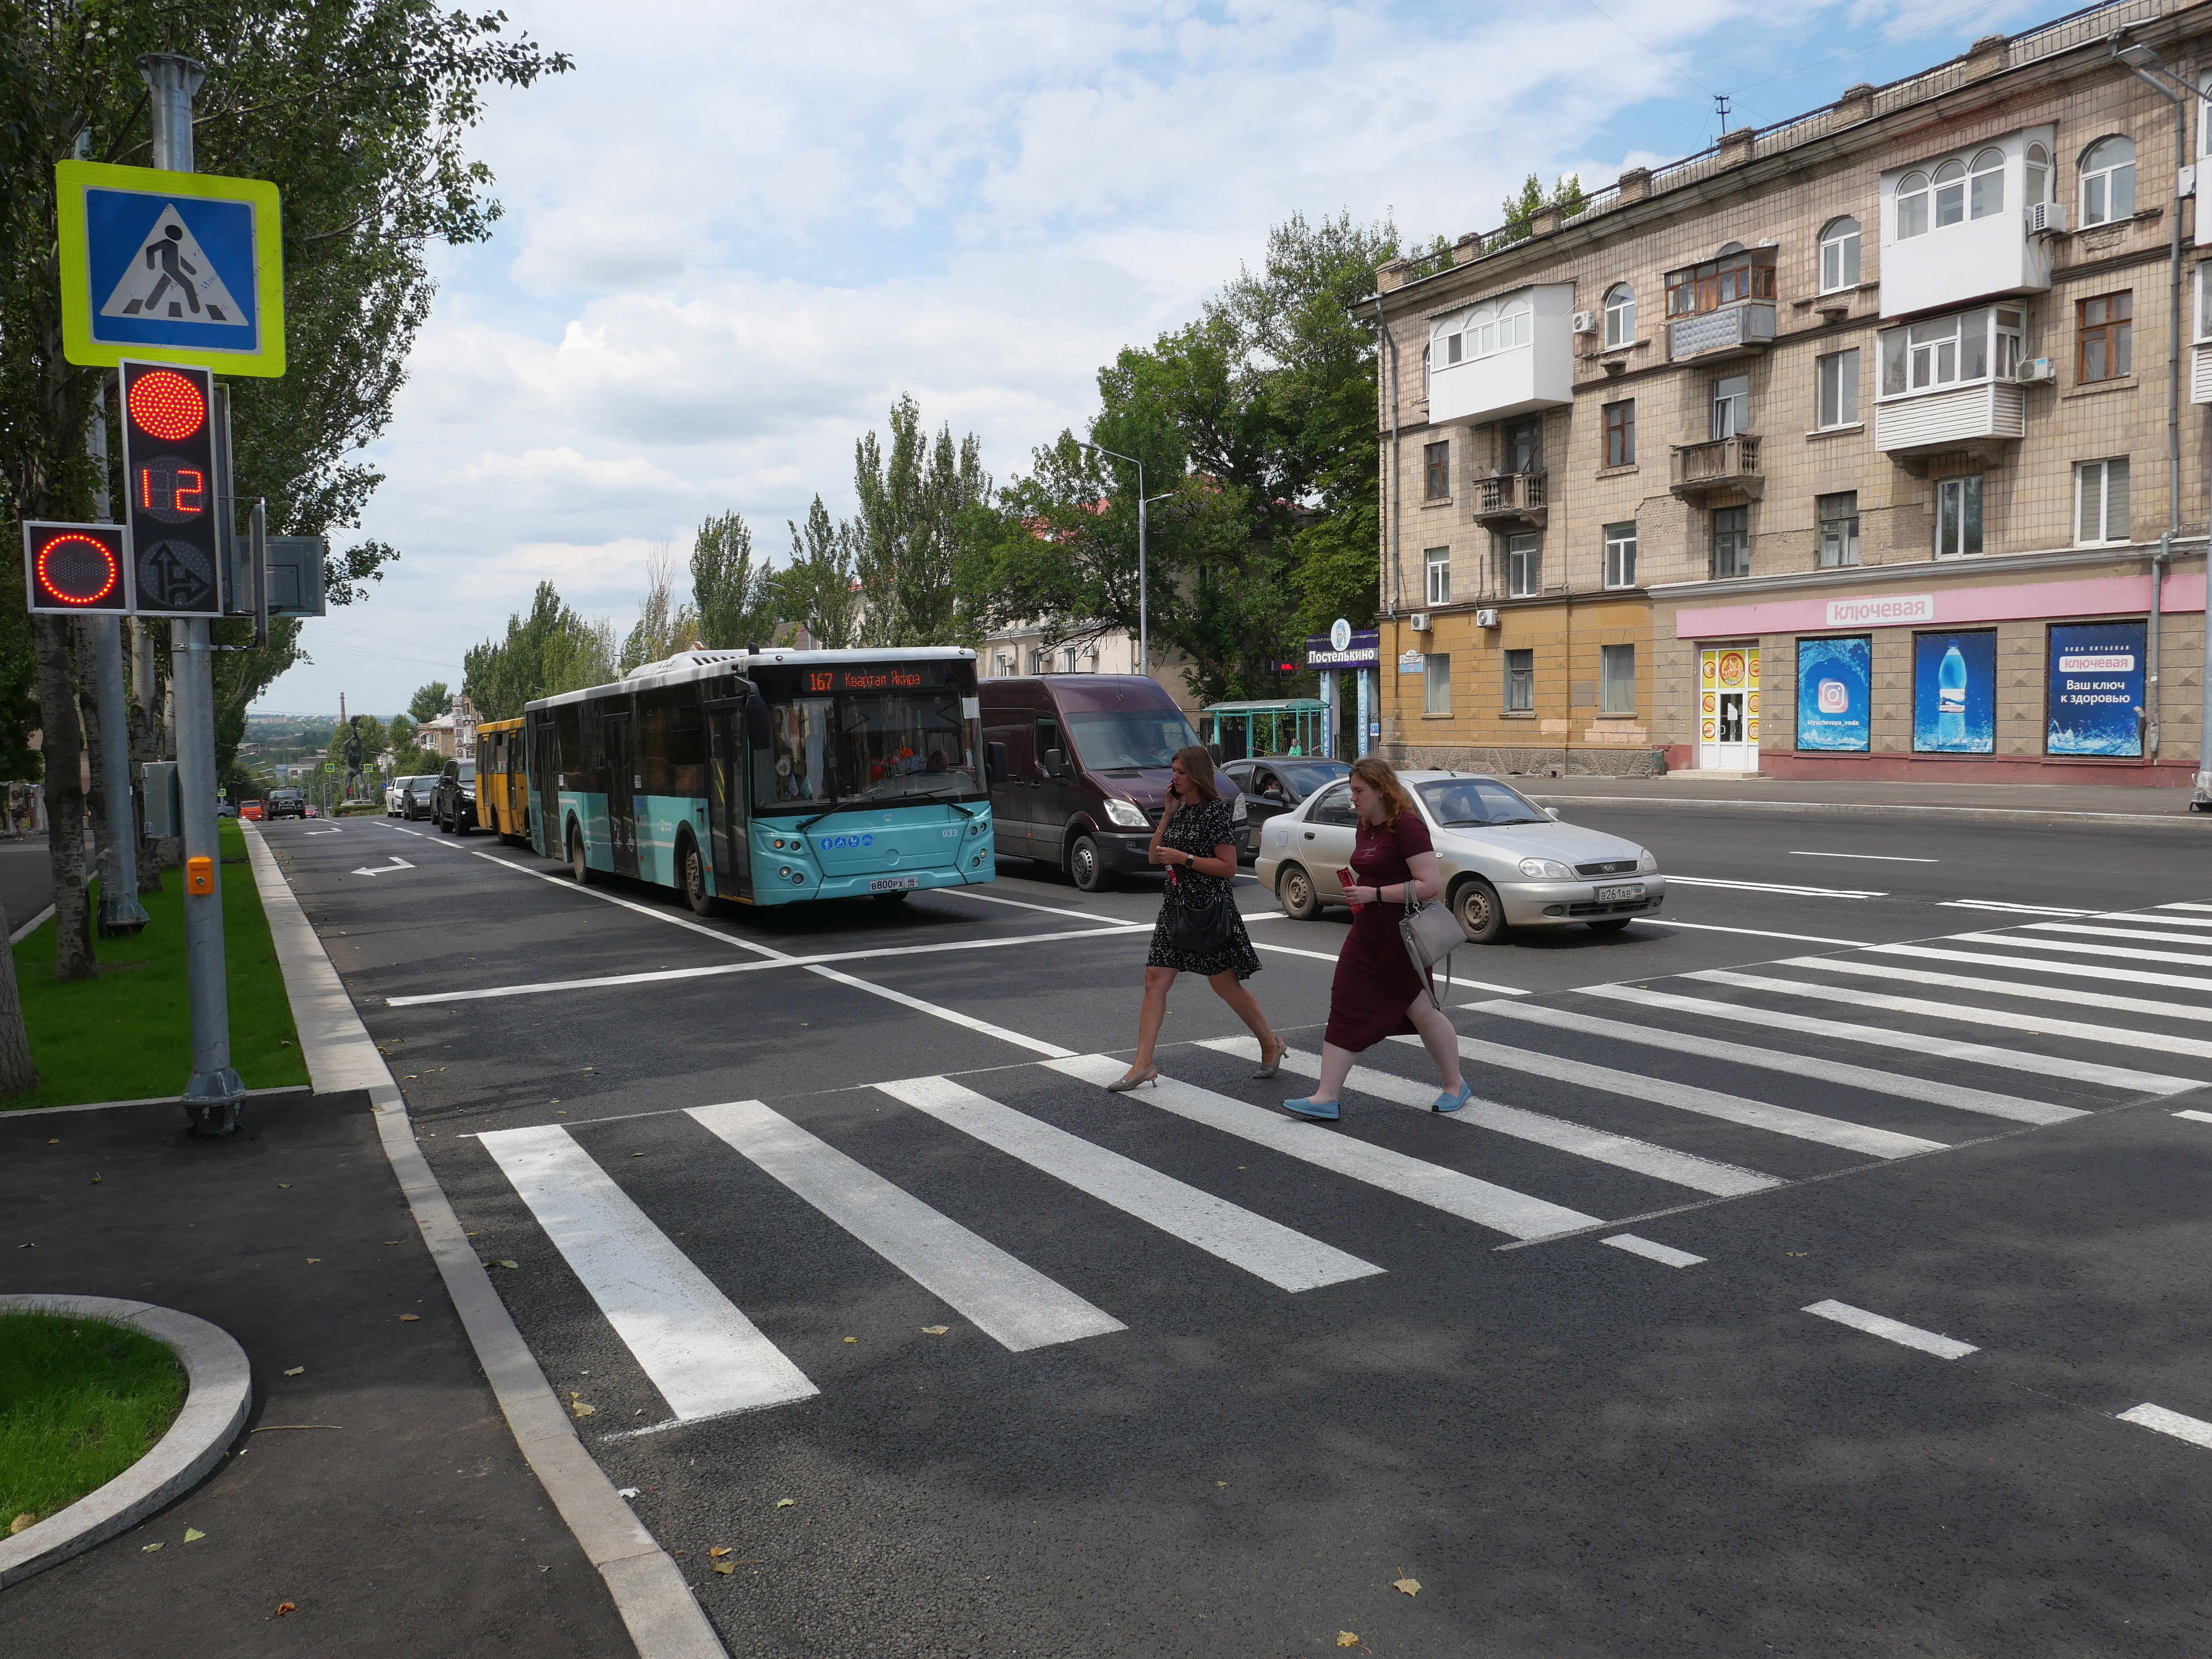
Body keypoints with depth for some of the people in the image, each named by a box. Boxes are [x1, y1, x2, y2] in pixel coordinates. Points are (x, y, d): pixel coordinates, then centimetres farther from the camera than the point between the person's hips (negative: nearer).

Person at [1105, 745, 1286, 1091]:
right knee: (1155, 979, -1)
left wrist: (1184, 858, -18)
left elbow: (1228, 867, -16)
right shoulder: (1181, 810, 11)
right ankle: (1143, 1065, -1)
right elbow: (1155, 856, 11)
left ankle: (1271, 1045, 24)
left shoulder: (1215, 812, -12)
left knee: (1225, 984, 3)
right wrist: (1169, 812, 4)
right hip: (1176, 905, 8)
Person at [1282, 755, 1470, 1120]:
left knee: (1421, 1011, 8)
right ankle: (1326, 1098, 1)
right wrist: (1358, 892, 6)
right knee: (1344, 1011, 0)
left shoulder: (1407, 826, -18)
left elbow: (1432, 884, -24)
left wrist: (1376, 894, -24)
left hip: (1403, 940, -8)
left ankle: (1455, 1086, 28)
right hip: (1366, 937, 8)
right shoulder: (1365, 827, 9)